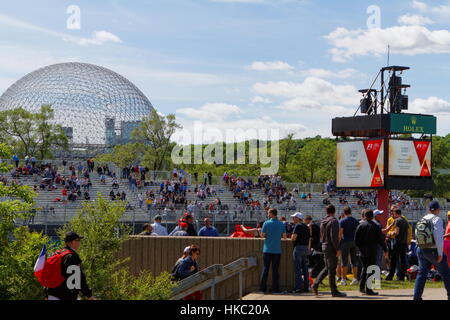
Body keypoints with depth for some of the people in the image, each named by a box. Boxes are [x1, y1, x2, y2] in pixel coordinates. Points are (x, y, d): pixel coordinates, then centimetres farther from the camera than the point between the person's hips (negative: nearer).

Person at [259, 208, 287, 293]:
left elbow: (262, 235, -3)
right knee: (275, 269, 6)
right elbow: (284, 236, 4)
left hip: (267, 250, -1)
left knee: (265, 268, 4)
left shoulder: (266, 223, -5)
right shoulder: (281, 224, 2)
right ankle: (275, 288, 5)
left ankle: (263, 287, 1)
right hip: (277, 250, 1)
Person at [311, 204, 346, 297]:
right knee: (332, 269, -4)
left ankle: (316, 284, 9)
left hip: (324, 247, 8)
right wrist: (338, 249, -18)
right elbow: (334, 237, -21)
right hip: (331, 248, -8)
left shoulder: (322, 222, 12)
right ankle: (334, 291, 1)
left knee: (327, 268, 18)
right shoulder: (333, 221, -14)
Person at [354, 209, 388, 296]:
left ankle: (361, 287, 18)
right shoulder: (376, 227, -7)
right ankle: (368, 289, -4)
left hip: (362, 251, 4)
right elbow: (381, 240, -6)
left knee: (364, 268, 17)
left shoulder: (360, 226, 2)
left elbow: (356, 240, 2)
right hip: (372, 251, -4)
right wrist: (385, 250, 3)